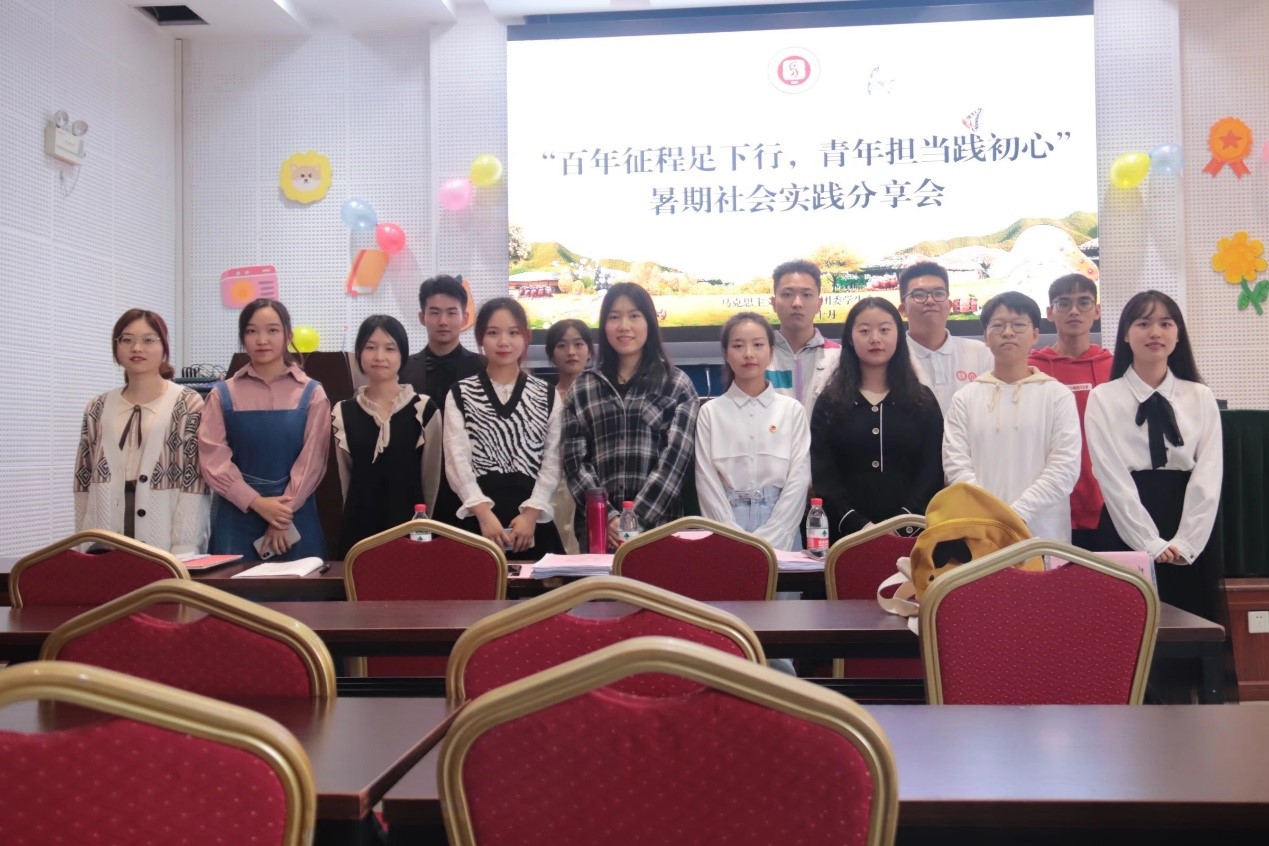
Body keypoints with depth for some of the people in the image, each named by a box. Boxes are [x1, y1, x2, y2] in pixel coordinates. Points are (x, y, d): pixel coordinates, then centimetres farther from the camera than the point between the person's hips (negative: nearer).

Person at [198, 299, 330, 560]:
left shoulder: (312, 393, 3)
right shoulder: (222, 394, 5)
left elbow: (312, 459, -2)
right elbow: (214, 458, -3)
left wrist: (284, 510, -10)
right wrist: (256, 502, -13)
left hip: (295, 516, 0)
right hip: (237, 514, 1)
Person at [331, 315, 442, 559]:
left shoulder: (424, 410, -3)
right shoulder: (343, 413, 3)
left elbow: (431, 476, 4)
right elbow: (346, 478, 12)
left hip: (410, 526, -1)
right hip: (358, 529, 2)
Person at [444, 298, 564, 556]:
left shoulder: (546, 395, 9)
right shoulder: (460, 394, 6)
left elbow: (552, 462, 3)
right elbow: (457, 461, -3)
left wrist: (531, 513, -10)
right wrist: (484, 513, -16)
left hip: (533, 521, 1)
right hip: (478, 520, -1)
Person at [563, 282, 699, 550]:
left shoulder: (677, 385, 4)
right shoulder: (581, 388, 8)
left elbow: (675, 458, -5)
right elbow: (574, 460, 1)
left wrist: (636, 518, -14)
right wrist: (608, 517, -12)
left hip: (657, 525, -1)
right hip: (598, 528, 1)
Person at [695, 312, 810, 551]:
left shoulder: (792, 410, 3)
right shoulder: (710, 412, 3)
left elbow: (798, 479, -2)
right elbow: (707, 483, -3)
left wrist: (766, 540, -11)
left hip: (779, 536, 0)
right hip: (726, 536, 0)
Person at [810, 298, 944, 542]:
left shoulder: (923, 401, 8)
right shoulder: (829, 402, 6)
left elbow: (932, 470, 0)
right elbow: (822, 474, -2)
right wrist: (857, 525, -15)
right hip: (846, 533, 0)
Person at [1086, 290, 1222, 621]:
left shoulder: (1201, 397, 8)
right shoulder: (1103, 398, 1)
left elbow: (1208, 476, 0)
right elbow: (1112, 476, -6)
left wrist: (1184, 543, -10)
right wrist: (1150, 543, -12)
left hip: (1191, 542, 2)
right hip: (1128, 536, -2)